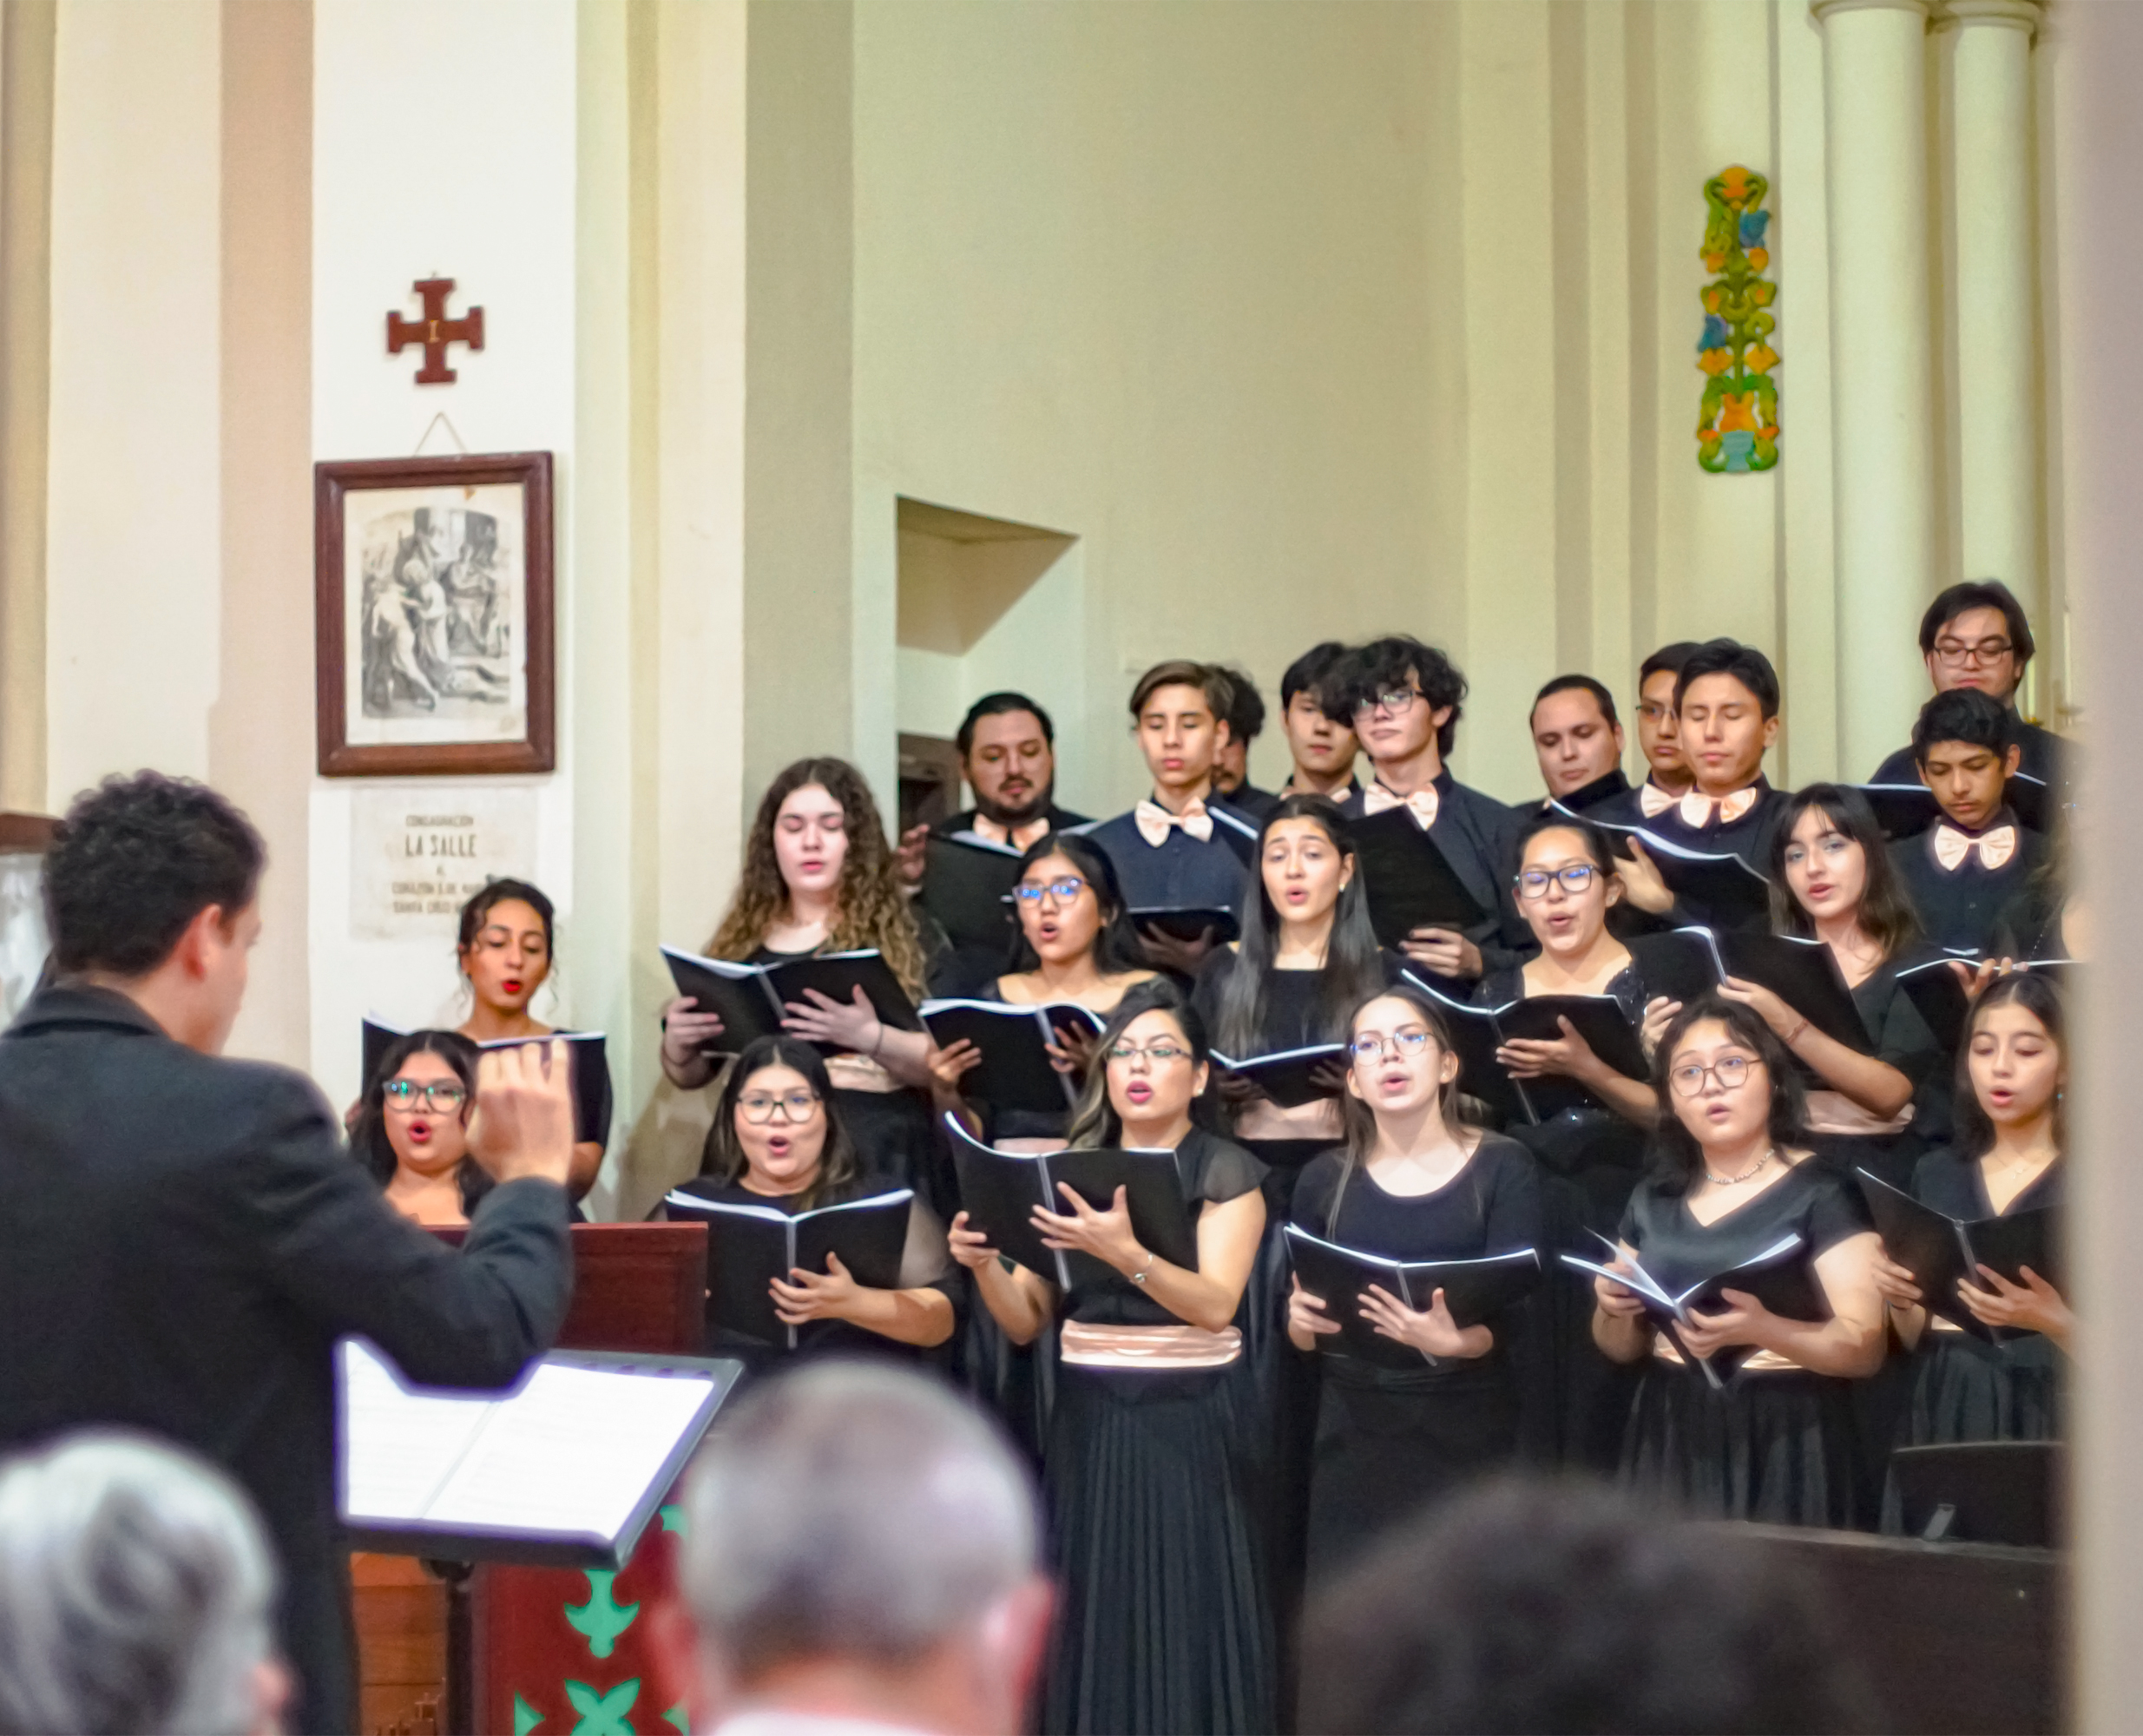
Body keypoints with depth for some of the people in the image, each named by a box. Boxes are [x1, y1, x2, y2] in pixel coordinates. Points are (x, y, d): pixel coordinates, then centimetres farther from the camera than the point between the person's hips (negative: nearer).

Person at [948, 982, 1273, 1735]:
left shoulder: (1227, 1173, -2)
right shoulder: (1072, 1174, 11)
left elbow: (1216, 1304, -17)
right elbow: (1026, 1323, 8)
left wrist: (1125, 1254, -33)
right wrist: (983, 1264, -12)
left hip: (1189, 1426, -4)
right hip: (1089, 1425, 4)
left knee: (1185, 1624, -6)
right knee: (1093, 1622, 2)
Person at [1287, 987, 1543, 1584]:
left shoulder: (1502, 1166, 0)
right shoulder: (1325, 1181, 8)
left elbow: (1509, 1312, -9)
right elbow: (1303, 1335, 8)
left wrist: (1452, 1341, -28)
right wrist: (1301, 1320, -14)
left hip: (1469, 1438, -2)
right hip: (1356, 1440, 2)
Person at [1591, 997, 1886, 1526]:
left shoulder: (1820, 1195, -4)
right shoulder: (1655, 1200, 12)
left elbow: (1865, 1349, -11)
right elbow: (1622, 1348, 19)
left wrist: (1761, 1329, -27)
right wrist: (1615, 1310, -3)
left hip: (1782, 1447, -4)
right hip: (1670, 1445, 4)